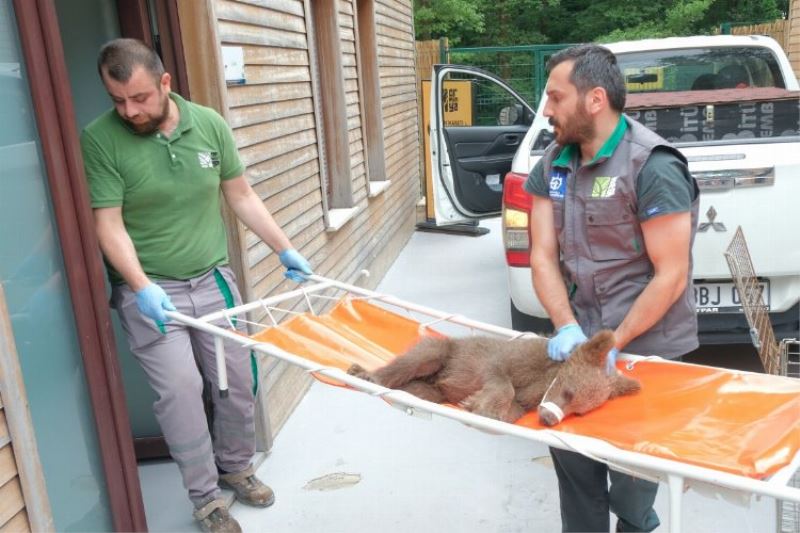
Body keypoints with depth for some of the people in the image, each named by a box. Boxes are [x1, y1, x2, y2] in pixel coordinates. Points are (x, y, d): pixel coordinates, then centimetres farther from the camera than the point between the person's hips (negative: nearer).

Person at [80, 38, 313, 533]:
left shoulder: (210, 125, -2)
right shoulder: (100, 140, -12)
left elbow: (242, 196, 6)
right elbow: (110, 226, -14)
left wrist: (285, 249, 6)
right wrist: (142, 287, -26)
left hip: (213, 281, 4)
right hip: (150, 292, -3)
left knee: (237, 380, 9)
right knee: (181, 390, -5)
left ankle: (235, 466, 34)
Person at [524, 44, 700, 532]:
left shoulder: (652, 166, -17)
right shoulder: (554, 164, 4)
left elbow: (671, 276, -17)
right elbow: (543, 255, 0)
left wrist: (615, 344, -17)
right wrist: (567, 327, -14)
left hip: (646, 348, -6)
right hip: (584, 336, 6)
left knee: (631, 483, 3)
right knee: (571, 454, 13)